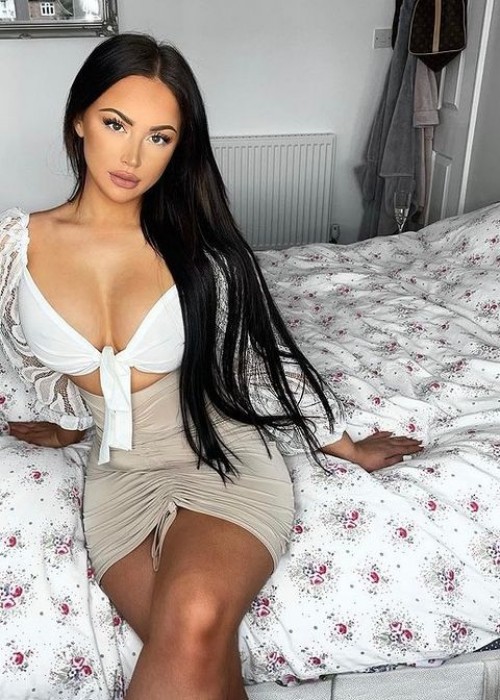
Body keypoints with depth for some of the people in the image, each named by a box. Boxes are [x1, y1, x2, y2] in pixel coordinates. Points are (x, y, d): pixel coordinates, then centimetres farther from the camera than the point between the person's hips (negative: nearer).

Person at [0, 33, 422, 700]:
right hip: (120, 473, 2)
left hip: (226, 456, -2)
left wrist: (351, 448, 12)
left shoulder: (200, 248, -9)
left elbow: (271, 360, 3)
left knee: (195, 623, -32)